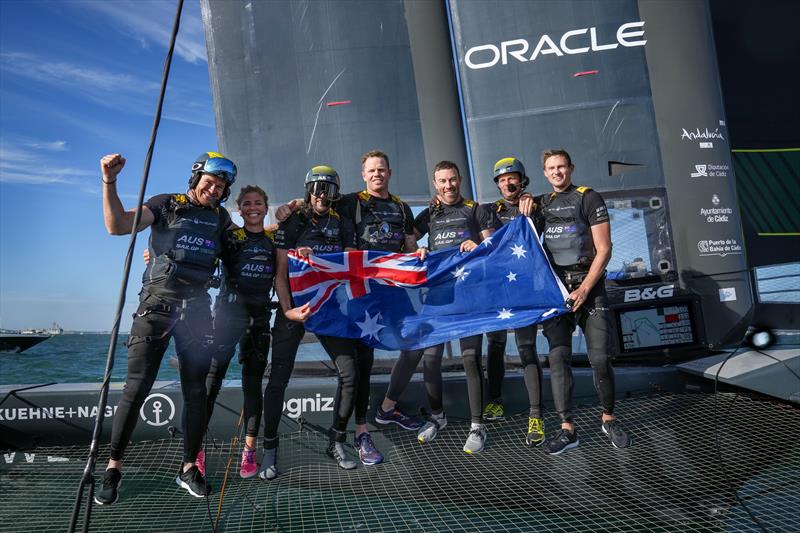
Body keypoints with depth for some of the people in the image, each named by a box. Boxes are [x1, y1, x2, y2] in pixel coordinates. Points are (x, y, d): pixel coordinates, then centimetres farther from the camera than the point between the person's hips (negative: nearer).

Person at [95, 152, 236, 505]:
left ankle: (188, 468, 17)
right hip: (157, 306, -3)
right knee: (136, 389, -5)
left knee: (195, 392, 5)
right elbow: (117, 225, -10)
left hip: (196, 310, 4)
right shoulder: (166, 205, 2)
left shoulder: (220, 219, 13)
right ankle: (113, 468, 11)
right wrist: (109, 183, -23)